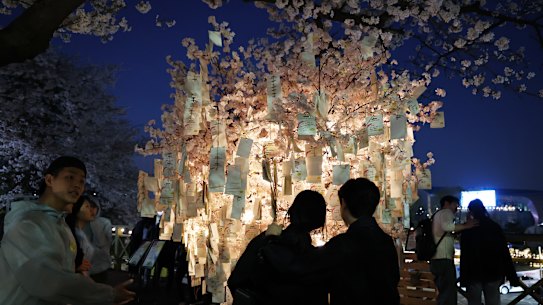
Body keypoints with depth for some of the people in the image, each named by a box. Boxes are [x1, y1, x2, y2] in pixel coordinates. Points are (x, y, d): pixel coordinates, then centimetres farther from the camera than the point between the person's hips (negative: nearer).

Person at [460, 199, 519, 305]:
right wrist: (512, 276, 4)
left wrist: (463, 277, -7)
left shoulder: (468, 229, -5)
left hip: (474, 273, -2)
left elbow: (464, 255, -8)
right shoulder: (495, 227, 3)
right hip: (493, 272, 3)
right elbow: (505, 252, 1)